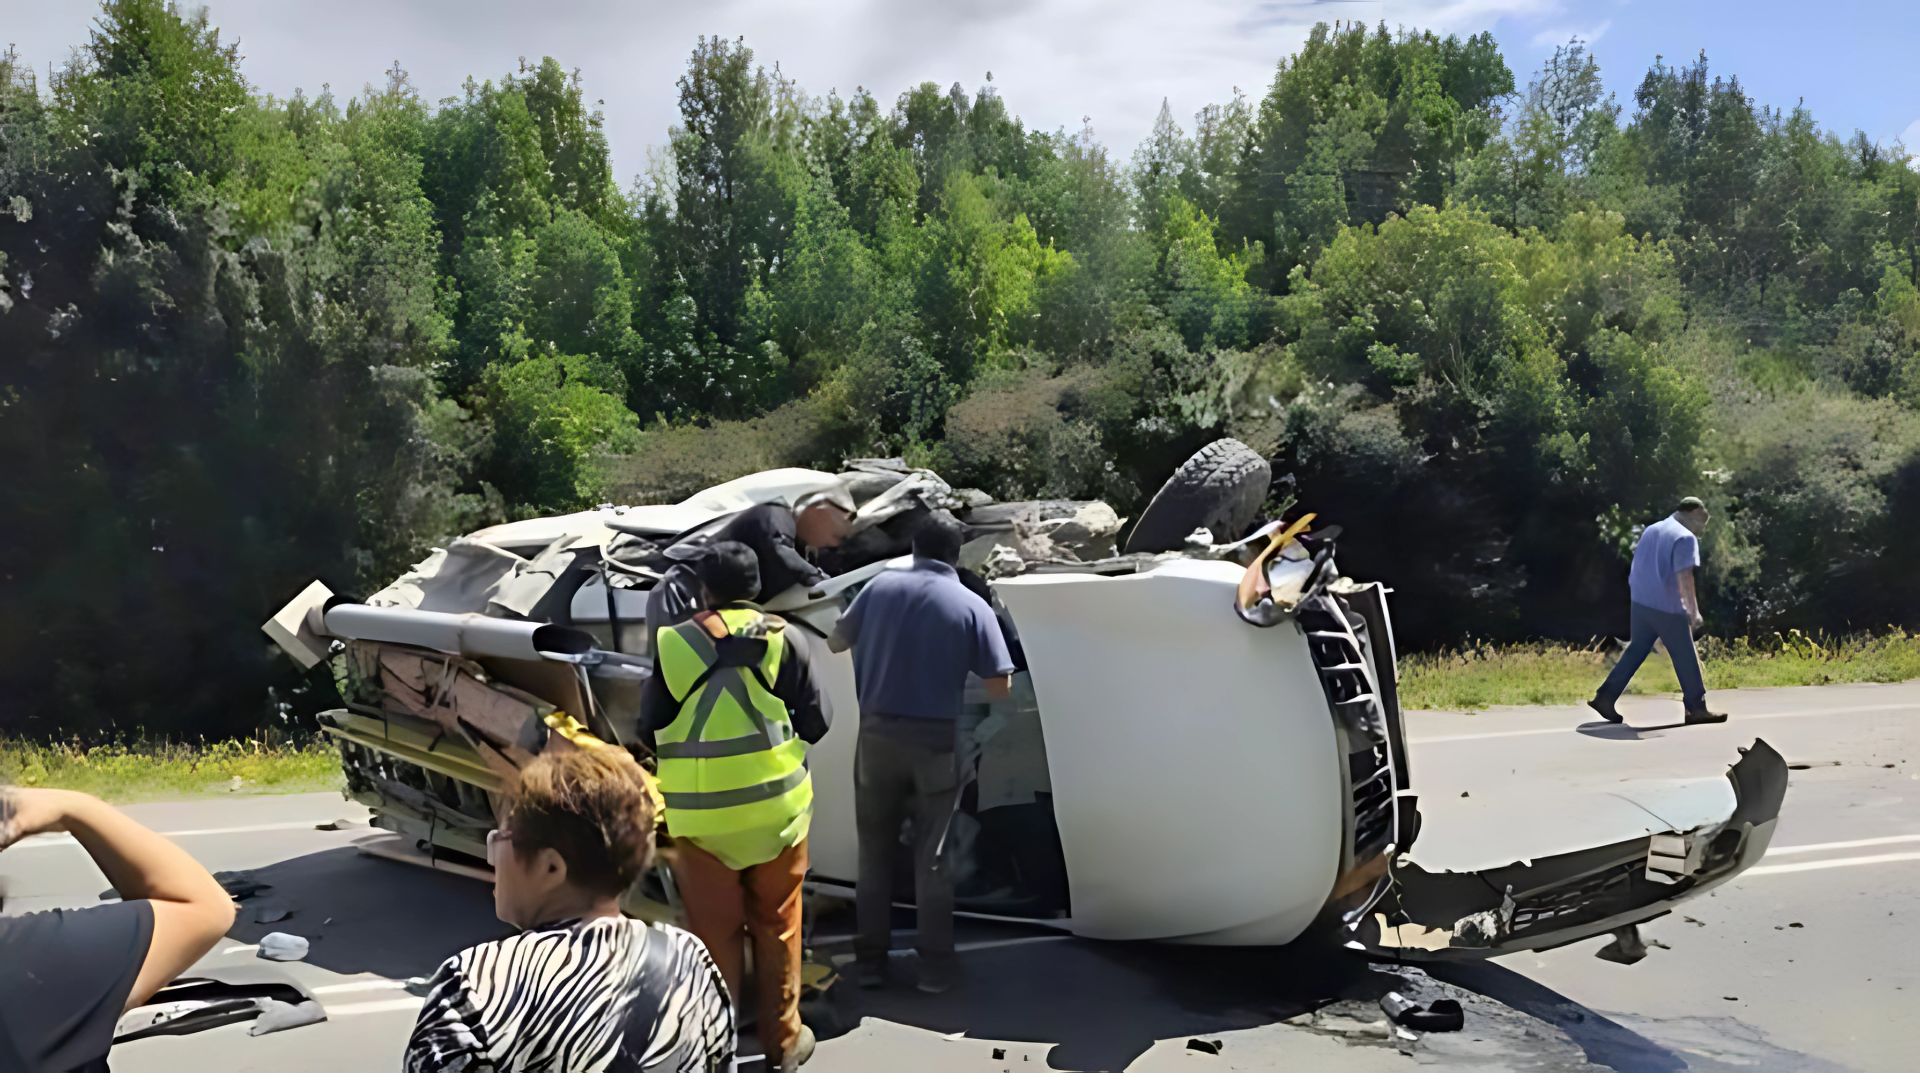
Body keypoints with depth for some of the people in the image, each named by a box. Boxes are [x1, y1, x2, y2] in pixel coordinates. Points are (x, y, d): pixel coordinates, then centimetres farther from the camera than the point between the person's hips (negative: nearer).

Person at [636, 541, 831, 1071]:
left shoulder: (674, 644, -3)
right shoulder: (783, 638, -5)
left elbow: (649, 728, 4)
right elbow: (816, 722, 0)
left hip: (701, 815, 0)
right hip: (776, 808, 0)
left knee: (713, 932, 12)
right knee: (776, 927, 15)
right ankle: (783, 1040, 26)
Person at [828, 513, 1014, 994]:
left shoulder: (880, 586, 1)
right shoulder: (972, 606, -6)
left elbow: (836, 642, 14)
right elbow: (1000, 687, -5)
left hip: (877, 735, 2)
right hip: (935, 742, -2)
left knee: (875, 850, 13)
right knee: (932, 855, 8)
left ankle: (870, 958, 19)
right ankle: (934, 964, 13)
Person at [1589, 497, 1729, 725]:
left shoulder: (1651, 530, 13)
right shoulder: (1685, 538, -12)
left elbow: (1638, 568, 20)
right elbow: (1684, 577, -19)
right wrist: (1694, 611, -17)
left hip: (1641, 603, 7)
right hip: (1667, 608, -7)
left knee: (1635, 652, 12)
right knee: (1686, 658, 5)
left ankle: (1605, 697, 7)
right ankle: (1697, 708, 13)